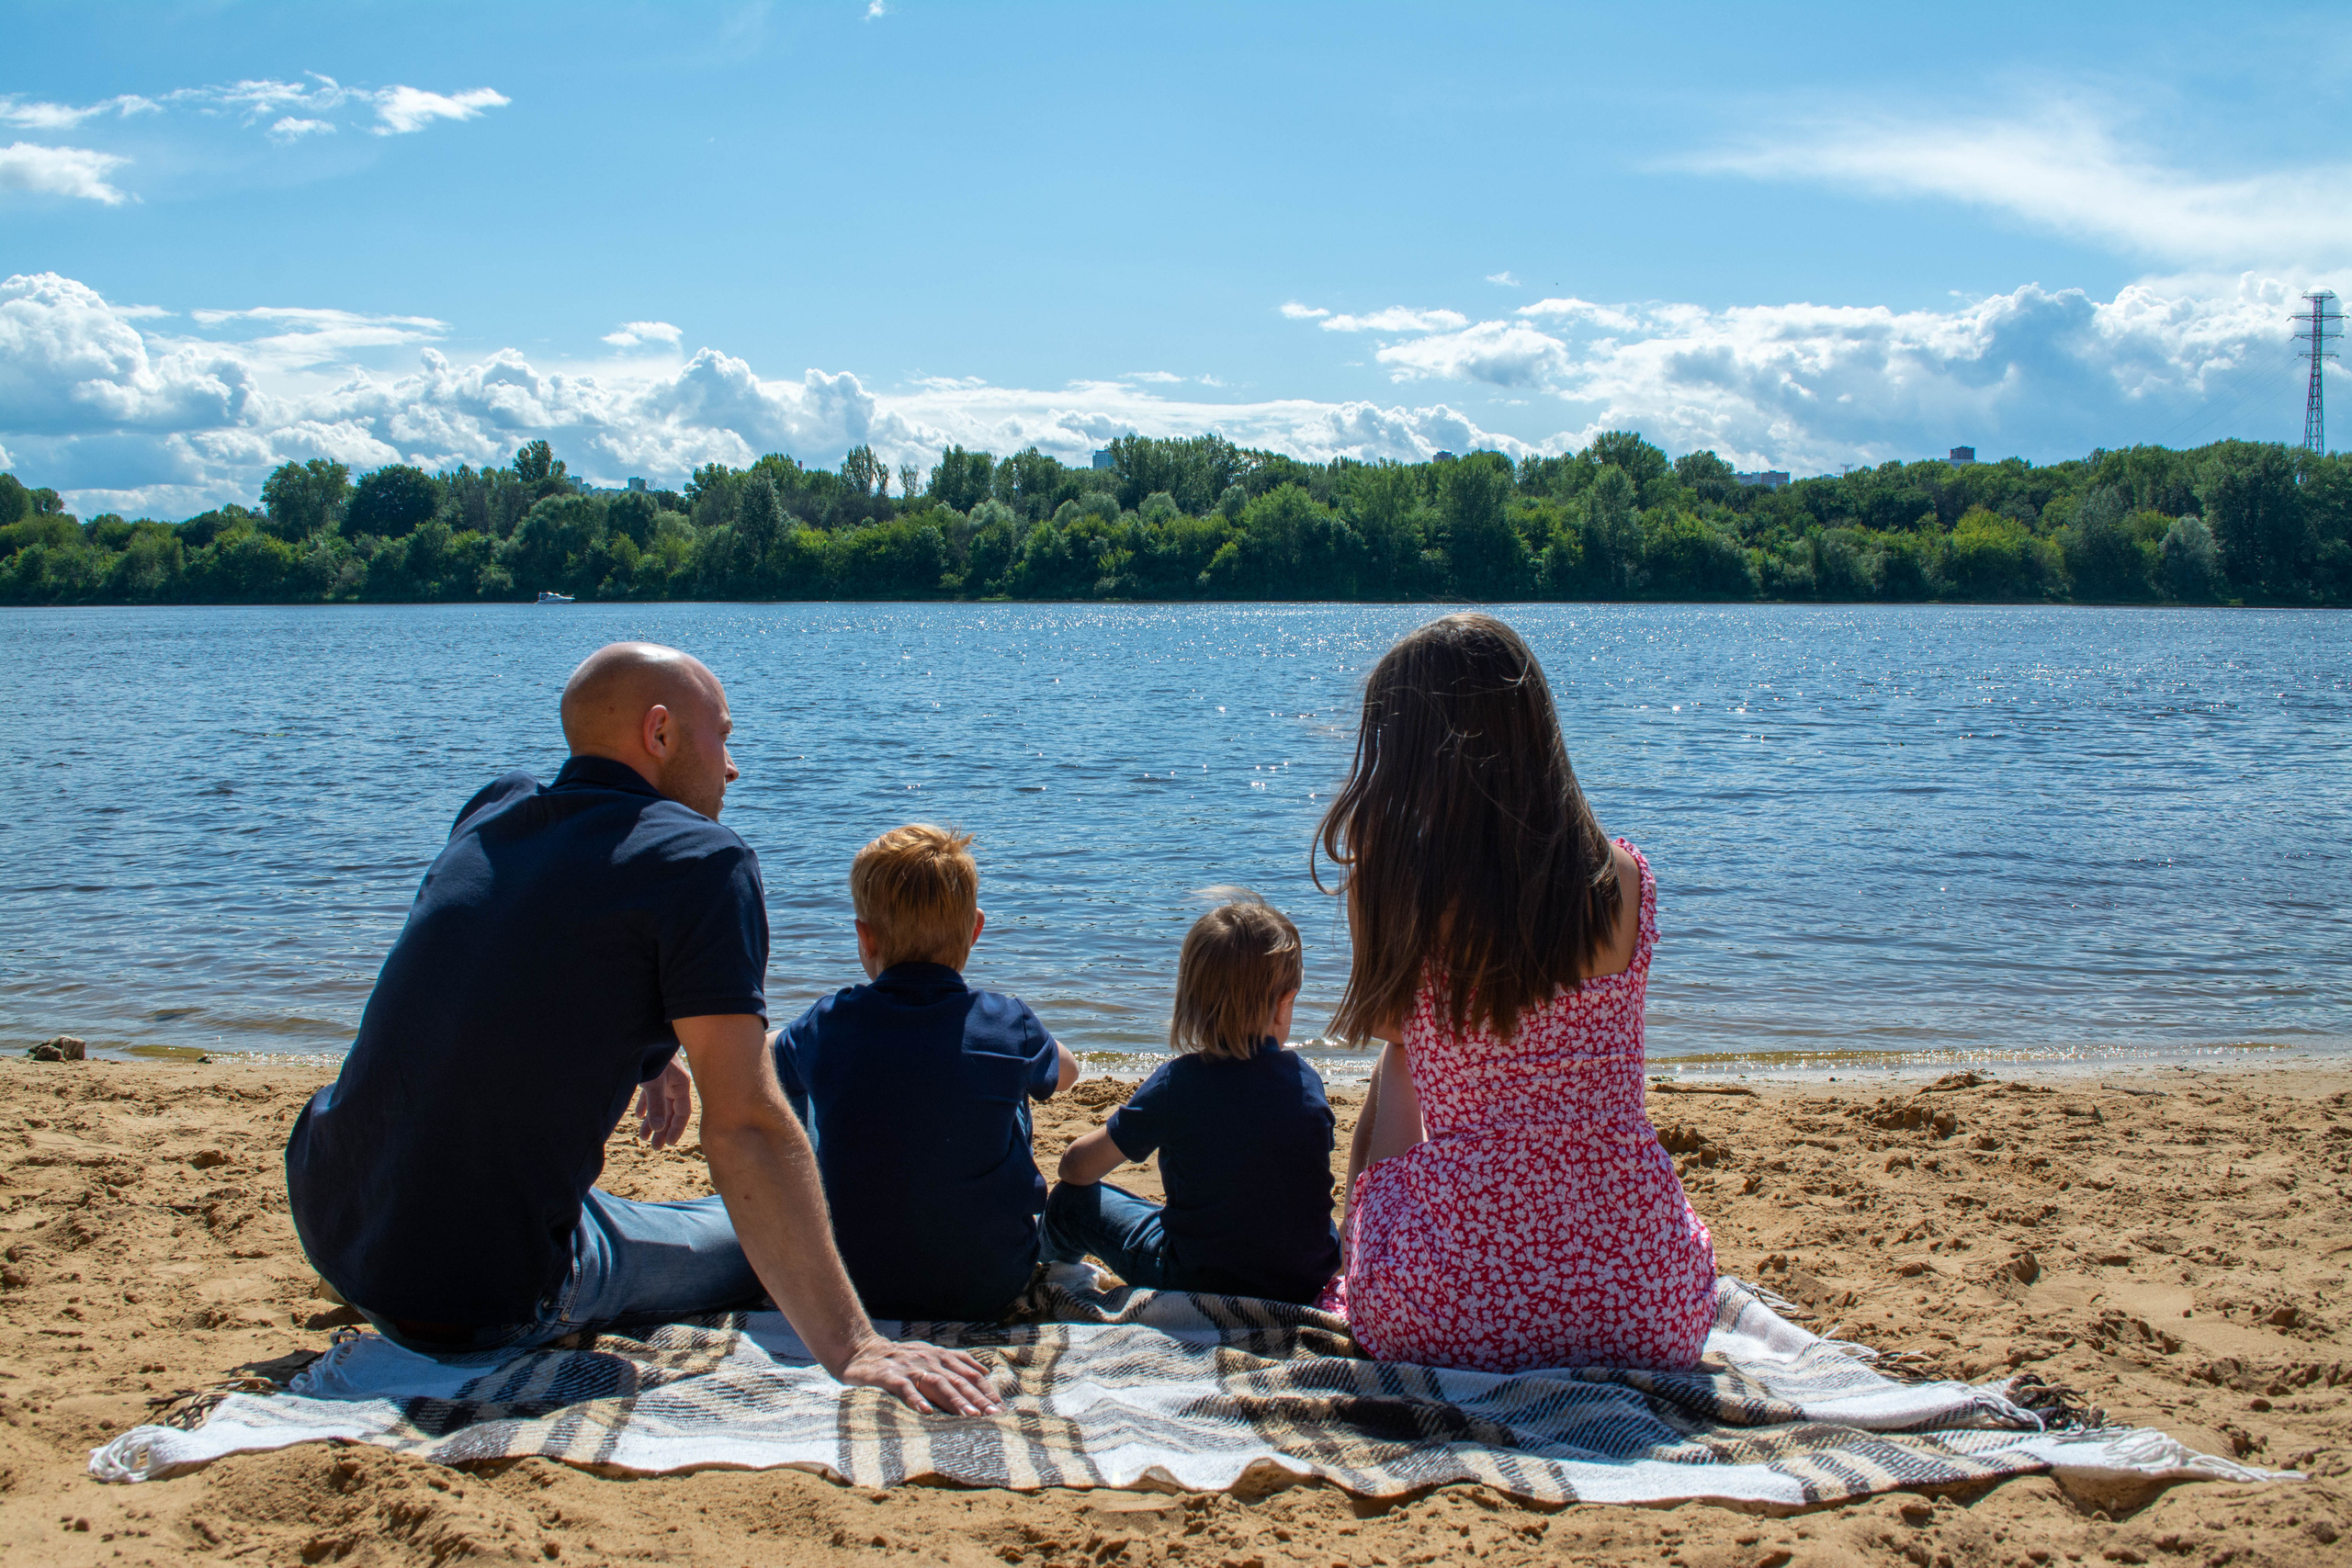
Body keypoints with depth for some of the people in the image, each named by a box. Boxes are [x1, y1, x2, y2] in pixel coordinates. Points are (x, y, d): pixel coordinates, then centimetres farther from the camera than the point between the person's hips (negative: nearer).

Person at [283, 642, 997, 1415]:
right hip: (483, 1307, -5)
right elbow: (746, 1128, -21)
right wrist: (852, 1348, -23)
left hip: (330, 1230, 5)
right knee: (754, 1242, 18)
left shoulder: (492, 810, 8)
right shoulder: (704, 860, -13)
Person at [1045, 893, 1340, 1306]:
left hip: (1200, 1283, -4)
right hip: (1309, 1283, 4)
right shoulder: (1308, 1080, -8)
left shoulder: (1175, 1084, -18)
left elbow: (1077, 1168, -6)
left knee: (1072, 1200, 13)